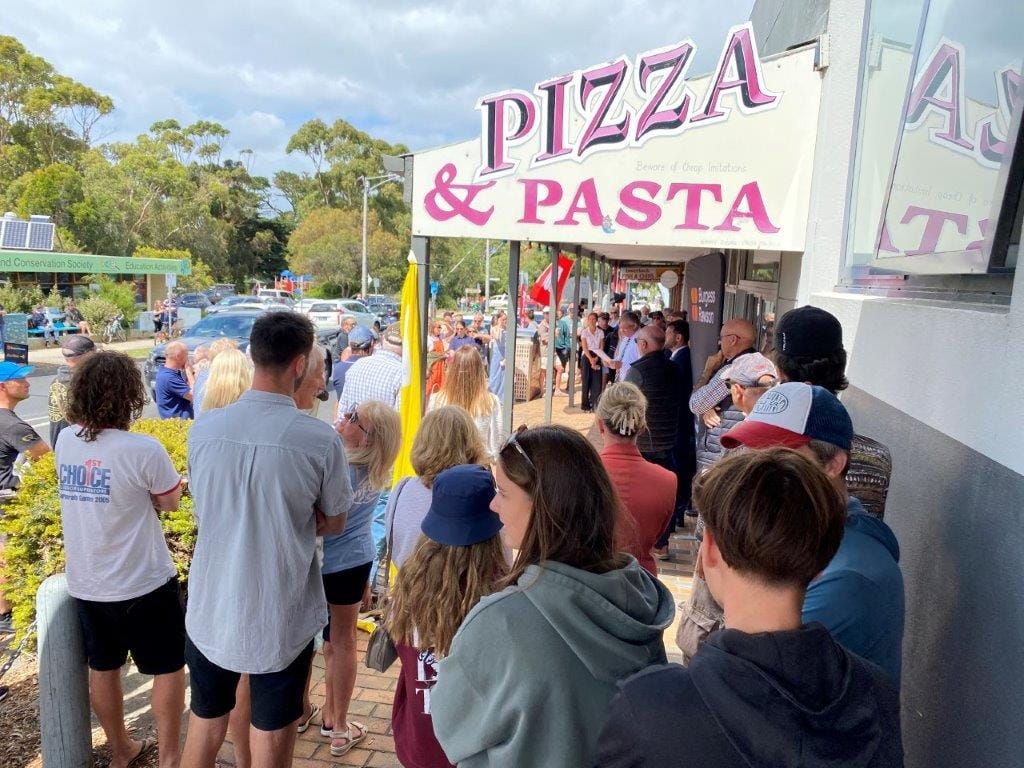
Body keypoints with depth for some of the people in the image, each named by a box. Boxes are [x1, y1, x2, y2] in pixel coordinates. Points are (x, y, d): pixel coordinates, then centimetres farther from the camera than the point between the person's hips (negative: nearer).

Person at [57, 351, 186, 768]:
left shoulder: (64, 442, -4)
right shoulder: (142, 449, -23)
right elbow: (170, 502, -8)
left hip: (85, 582, 6)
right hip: (142, 584, -6)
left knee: (103, 668, 21)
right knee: (168, 669, 12)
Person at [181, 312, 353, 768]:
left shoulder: (204, 429, -9)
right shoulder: (321, 440, -19)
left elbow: (203, 511, 6)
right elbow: (333, 524, -5)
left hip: (212, 608, 3)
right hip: (281, 617, -3)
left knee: (205, 726, 24)